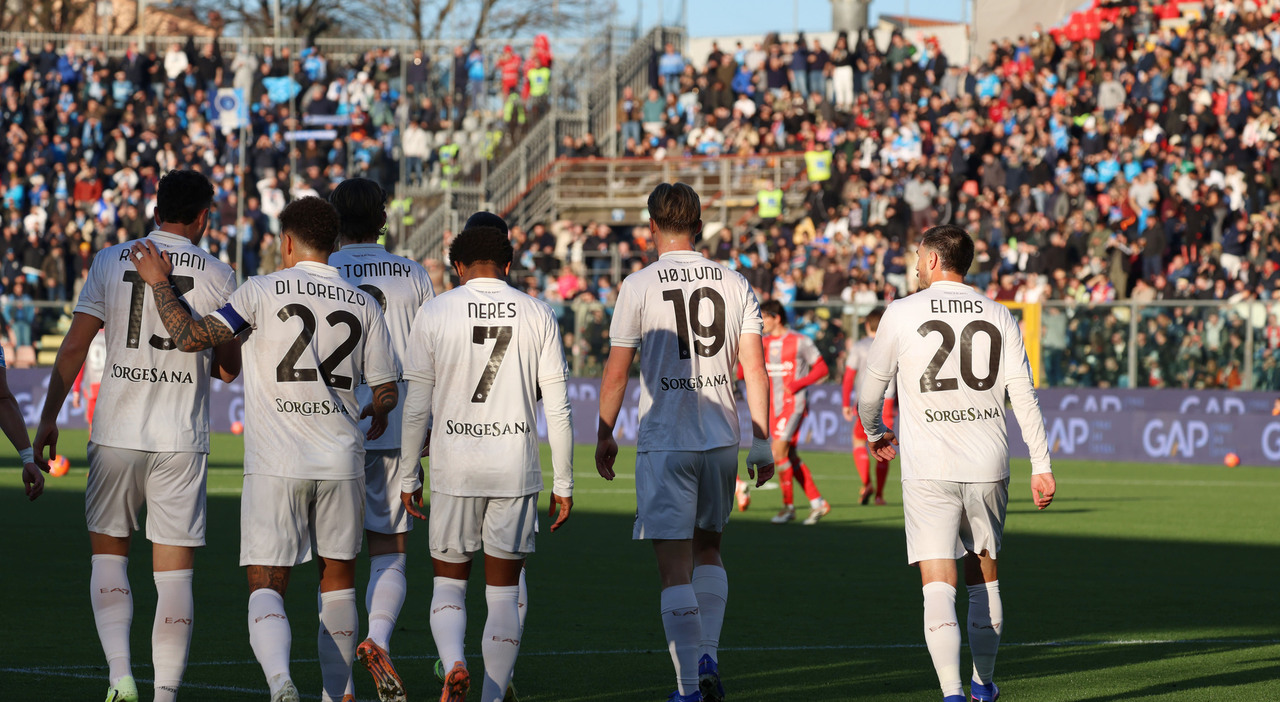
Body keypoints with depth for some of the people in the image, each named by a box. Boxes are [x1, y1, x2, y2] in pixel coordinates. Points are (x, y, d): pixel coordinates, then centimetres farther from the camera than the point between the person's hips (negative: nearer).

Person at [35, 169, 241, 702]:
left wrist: (48, 418, 8)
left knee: (108, 556, 14)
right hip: (181, 443, -1)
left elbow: (74, 348, 1)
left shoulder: (110, 263, 1)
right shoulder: (217, 276, -1)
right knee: (173, 573, 3)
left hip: (116, 437, 1)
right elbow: (228, 368, 6)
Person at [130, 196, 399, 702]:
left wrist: (158, 282, 6)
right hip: (341, 462, 3)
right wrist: (376, 415, 32)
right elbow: (386, 391, 9)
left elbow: (192, 337, -8)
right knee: (338, 578, 18)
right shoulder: (363, 305, 5)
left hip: (275, 465, -3)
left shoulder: (263, 291, -5)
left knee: (266, 585, -3)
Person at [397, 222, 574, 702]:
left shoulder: (434, 313, -1)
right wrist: (563, 485, 8)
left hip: (453, 469, -1)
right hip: (516, 469, 1)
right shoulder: (538, 315, 2)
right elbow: (558, 410, 1)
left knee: (448, 584, 10)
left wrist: (408, 477, 9)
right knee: (505, 591, 9)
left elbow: (416, 405, -1)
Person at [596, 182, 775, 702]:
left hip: (664, 441, -4)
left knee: (675, 566, -3)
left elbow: (616, 372, -4)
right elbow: (754, 370, 1)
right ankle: (707, 658, 10)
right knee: (707, 550, 23)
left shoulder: (639, 286, -6)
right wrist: (761, 441, 7)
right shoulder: (734, 284, 4)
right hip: (721, 438, 4)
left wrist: (605, 433, 9)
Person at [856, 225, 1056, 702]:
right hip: (988, 467, 3)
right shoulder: (998, 318, 7)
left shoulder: (903, 314, -1)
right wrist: (1041, 466, 4)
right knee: (983, 575, 19)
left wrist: (875, 432, 27)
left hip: (929, 472, -3)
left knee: (938, 585, -8)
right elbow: (1024, 397, 2)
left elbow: (871, 388, 7)